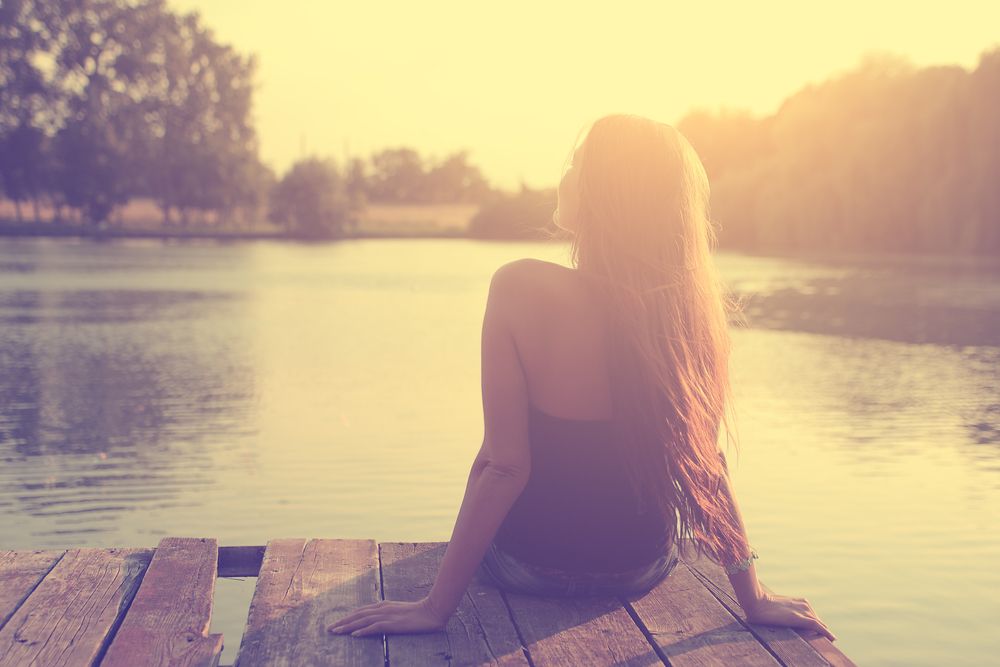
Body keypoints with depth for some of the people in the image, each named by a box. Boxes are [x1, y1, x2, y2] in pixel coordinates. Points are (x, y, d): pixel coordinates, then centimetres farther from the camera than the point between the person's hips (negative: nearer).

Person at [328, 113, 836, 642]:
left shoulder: (522, 289, -26)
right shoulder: (690, 307, -15)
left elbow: (504, 465, -26)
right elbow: (706, 462, -11)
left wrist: (436, 605, -18)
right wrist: (753, 598, 0)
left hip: (529, 564, -2)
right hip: (641, 569, 3)